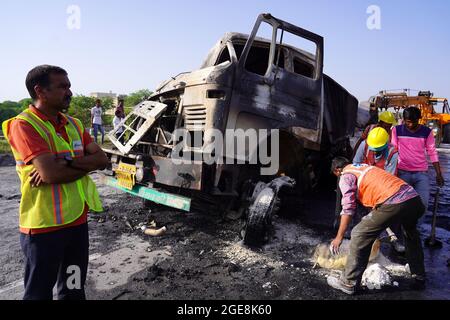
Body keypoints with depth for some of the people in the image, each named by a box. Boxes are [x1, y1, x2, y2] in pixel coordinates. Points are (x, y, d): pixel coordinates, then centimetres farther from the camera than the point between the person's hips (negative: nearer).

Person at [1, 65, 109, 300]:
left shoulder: (74, 124, 8)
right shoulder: (23, 125, -13)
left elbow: (102, 160, -1)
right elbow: (51, 174, -25)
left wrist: (67, 162, -17)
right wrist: (86, 164, -9)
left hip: (78, 221, 6)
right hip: (43, 227, -6)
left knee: (74, 289, 21)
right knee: (39, 293, 13)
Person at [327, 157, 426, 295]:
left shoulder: (346, 176, 6)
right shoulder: (365, 166, 30)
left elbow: (348, 208, -4)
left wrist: (339, 237, 0)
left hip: (393, 202, -8)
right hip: (413, 197, 9)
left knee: (360, 235, 2)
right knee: (412, 236, 34)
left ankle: (348, 283, 9)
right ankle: (419, 279, 48)